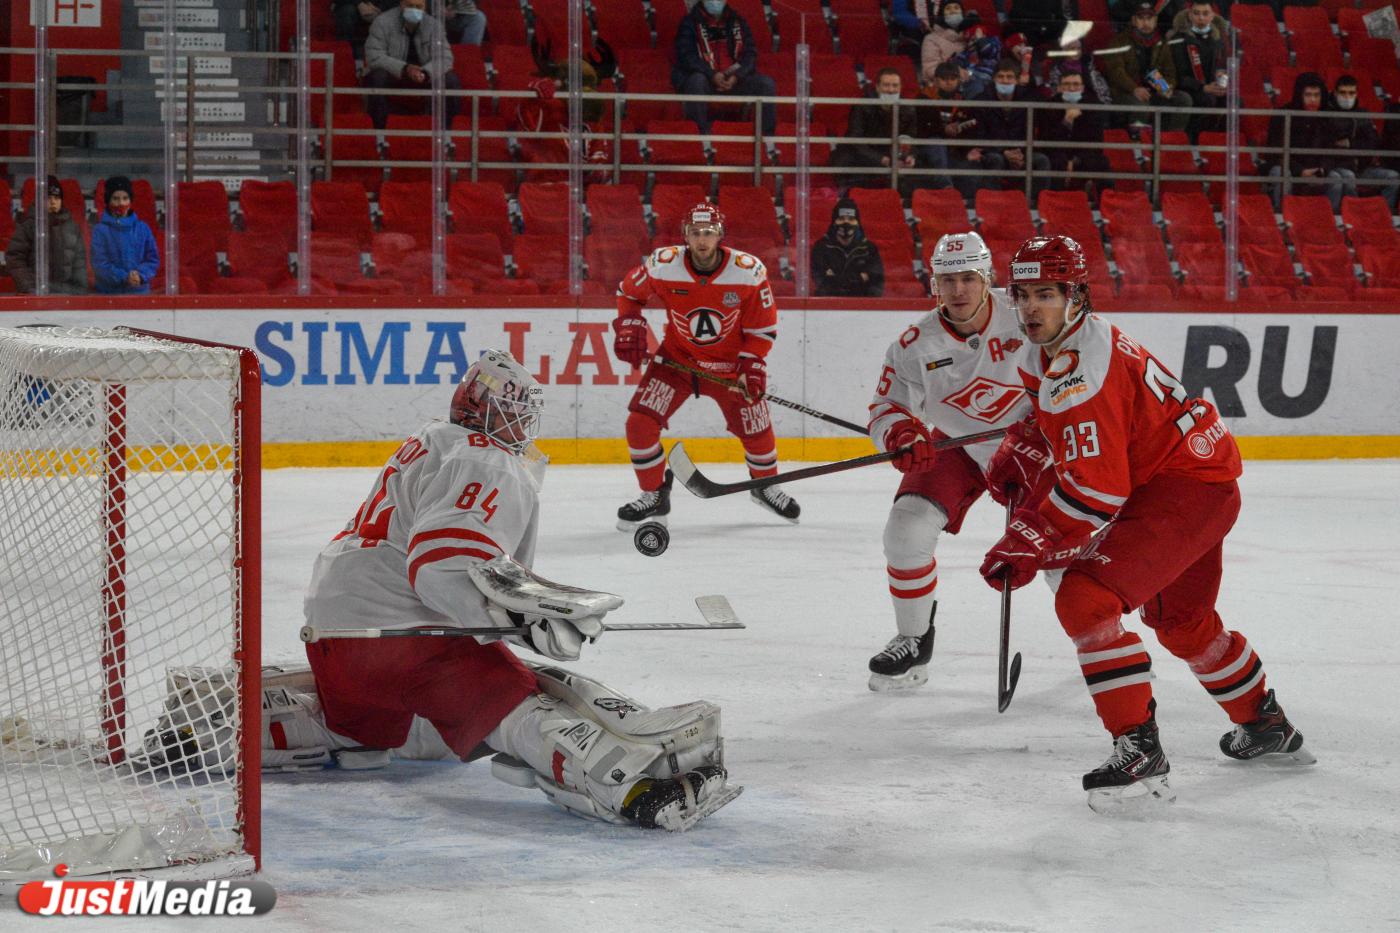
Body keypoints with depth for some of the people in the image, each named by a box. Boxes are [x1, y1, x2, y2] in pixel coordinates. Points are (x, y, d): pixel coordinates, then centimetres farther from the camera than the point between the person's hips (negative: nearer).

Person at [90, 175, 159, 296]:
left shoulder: (142, 228, 8)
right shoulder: (101, 230, 0)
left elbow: (153, 259, 8)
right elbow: (100, 264, -6)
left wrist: (141, 275, -11)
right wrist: (125, 278, -18)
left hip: (139, 291, 2)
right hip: (109, 292, -2)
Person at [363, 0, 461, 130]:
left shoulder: (433, 25, -6)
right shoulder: (383, 22, -14)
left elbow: (444, 57, -13)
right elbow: (374, 56, -23)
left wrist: (426, 73, -36)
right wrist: (404, 69, -38)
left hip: (424, 77, 3)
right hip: (392, 75, -3)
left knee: (451, 80, -20)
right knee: (378, 77, -35)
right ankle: (379, 131, -25)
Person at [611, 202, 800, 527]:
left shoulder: (749, 271, -20)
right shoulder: (663, 266, -20)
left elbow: (764, 326, -8)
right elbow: (628, 291, 1)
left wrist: (752, 364, -18)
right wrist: (629, 327, -12)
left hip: (729, 364, 0)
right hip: (676, 359, 0)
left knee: (756, 427, 5)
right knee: (640, 423, -14)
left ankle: (766, 485, 37)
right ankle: (654, 495, 6)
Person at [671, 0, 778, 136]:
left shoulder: (738, 22, 14)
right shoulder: (691, 22, 3)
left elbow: (750, 53, 7)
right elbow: (686, 56, -9)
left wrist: (736, 76, -13)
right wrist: (712, 75, -22)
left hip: (735, 82, 3)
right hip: (705, 79, -3)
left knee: (766, 83, -16)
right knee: (697, 80, -36)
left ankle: (767, 137, -16)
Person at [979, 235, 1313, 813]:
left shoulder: (1083, 368, -25)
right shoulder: (1046, 352, 7)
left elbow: (1095, 488, -28)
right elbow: (1047, 417, 31)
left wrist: (1027, 545, -22)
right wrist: (1015, 459, 13)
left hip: (1190, 487, -11)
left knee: (1086, 597, -23)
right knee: (1181, 620, 29)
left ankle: (1139, 750, -24)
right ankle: (1267, 727, 49)